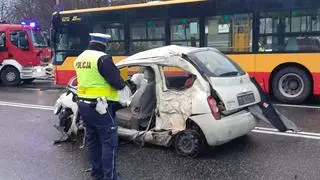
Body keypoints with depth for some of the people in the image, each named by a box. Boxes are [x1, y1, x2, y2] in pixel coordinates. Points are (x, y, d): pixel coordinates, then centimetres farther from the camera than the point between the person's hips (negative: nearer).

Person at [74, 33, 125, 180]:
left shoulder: (80, 58, 11)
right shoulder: (102, 58, -16)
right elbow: (117, 83, -18)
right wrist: (122, 84, 3)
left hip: (83, 103, 9)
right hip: (99, 106, -9)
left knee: (92, 139, 17)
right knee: (109, 141, -1)